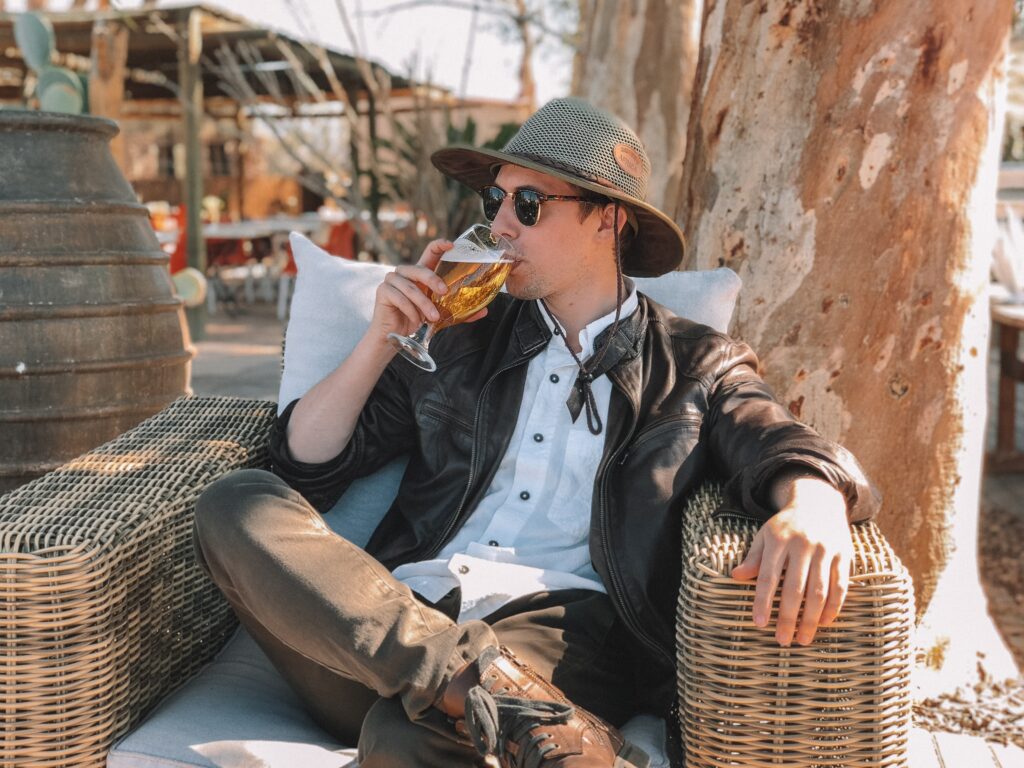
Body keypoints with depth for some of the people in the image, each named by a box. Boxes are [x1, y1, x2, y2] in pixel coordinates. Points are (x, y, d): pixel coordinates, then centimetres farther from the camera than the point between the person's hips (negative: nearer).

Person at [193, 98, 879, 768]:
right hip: (400, 620, 7)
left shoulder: (696, 367, 16)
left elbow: (784, 451, -5)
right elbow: (304, 466, 20)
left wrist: (810, 511, -29)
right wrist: (382, 338, 7)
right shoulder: (468, 338, 22)